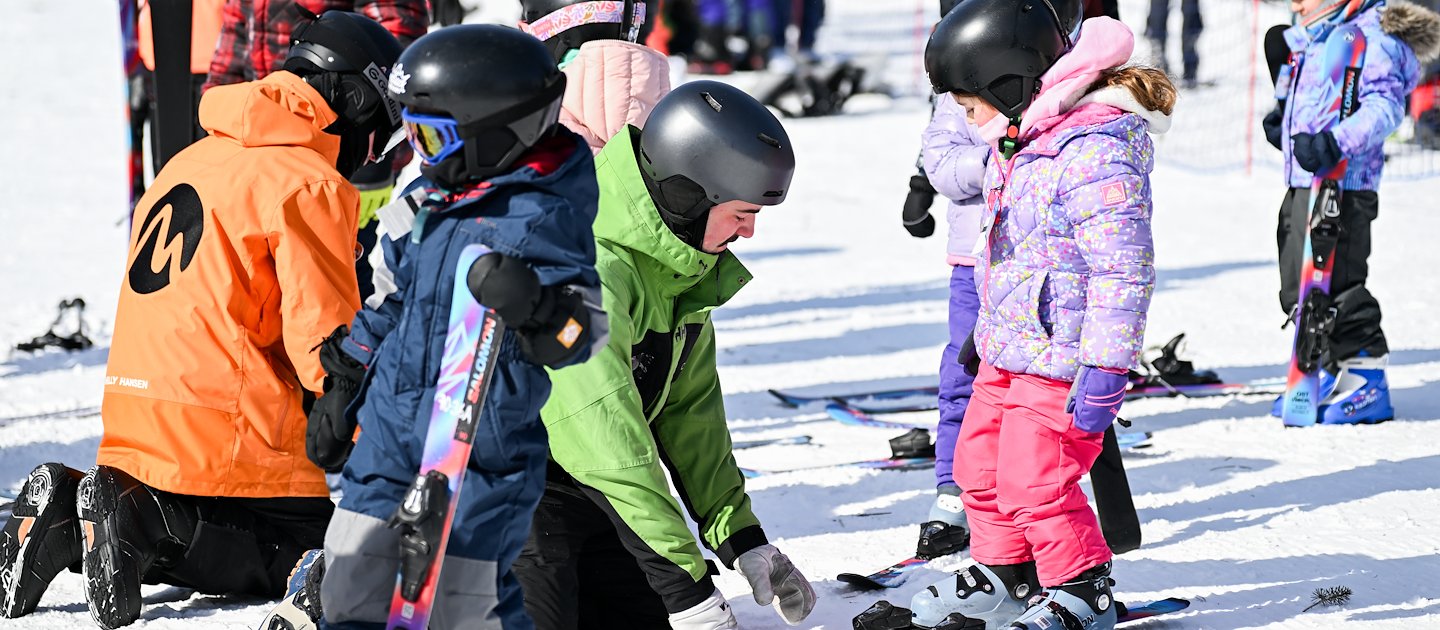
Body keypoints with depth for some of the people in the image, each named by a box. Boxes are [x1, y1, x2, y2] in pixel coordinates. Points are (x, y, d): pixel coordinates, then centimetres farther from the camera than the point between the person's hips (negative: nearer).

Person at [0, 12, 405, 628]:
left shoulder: (193, 160, 17)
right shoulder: (311, 186, -11)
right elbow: (323, 336, -15)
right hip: (230, 448, -8)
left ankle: (72, 512, 0)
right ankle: (149, 525, -17)